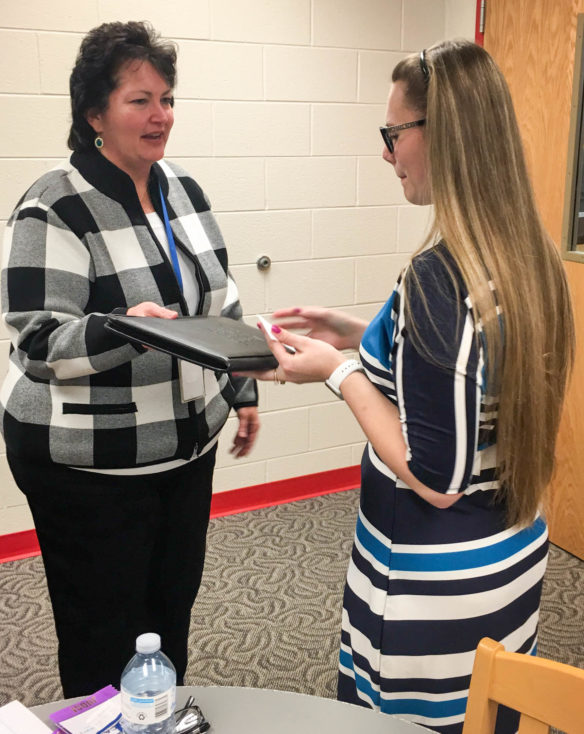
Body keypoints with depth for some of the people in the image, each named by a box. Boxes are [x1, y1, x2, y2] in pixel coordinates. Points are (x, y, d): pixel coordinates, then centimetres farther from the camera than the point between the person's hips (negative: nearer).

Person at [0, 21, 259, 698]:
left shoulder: (183, 190, 7)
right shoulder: (54, 209, -15)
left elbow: (222, 304, 15)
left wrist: (241, 392, 16)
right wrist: (124, 329, -36)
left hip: (188, 442, 7)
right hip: (89, 464, -6)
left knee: (173, 611, 19)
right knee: (104, 640, 7)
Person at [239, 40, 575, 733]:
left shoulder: (439, 276, -27)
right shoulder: (527, 255, -1)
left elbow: (436, 479, -24)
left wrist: (340, 372, -15)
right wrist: (358, 335, 8)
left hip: (438, 589, -8)